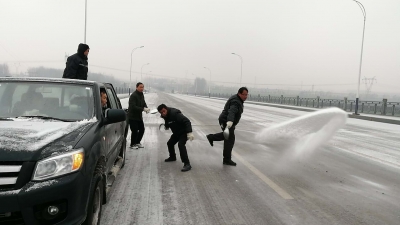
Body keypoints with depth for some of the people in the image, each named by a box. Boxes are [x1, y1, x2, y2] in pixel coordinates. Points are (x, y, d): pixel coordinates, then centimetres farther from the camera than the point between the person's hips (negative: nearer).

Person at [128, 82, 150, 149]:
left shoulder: (141, 95, 8)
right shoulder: (133, 96, -20)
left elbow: (144, 103, 13)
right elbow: (133, 107, -28)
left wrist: (146, 108, -10)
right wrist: (143, 109, -32)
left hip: (139, 116, 8)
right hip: (132, 117, -8)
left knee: (142, 129, 11)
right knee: (135, 131, -6)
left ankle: (137, 142, 30)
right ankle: (132, 144, 13)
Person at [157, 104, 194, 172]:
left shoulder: (175, 113, -30)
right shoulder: (165, 116, -2)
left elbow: (186, 121, -37)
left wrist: (189, 132, -44)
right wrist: (166, 126, 1)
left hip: (184, 132, -9)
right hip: (176, 132, 10)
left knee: (181, 145, -27)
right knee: (170, 143, 18)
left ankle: (187, 164, -25)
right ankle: (172, 157, 45)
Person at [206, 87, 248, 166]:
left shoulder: (237, 99, 8)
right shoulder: (236, 102, -24)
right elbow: (231, 112, -44)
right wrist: (230, 121, -60)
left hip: (226, 120, 10)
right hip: (227, 122, -10)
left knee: (227, 135, 29)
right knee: (230, 140, -4)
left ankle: (211, 137, 35)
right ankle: (227, 160, 3)